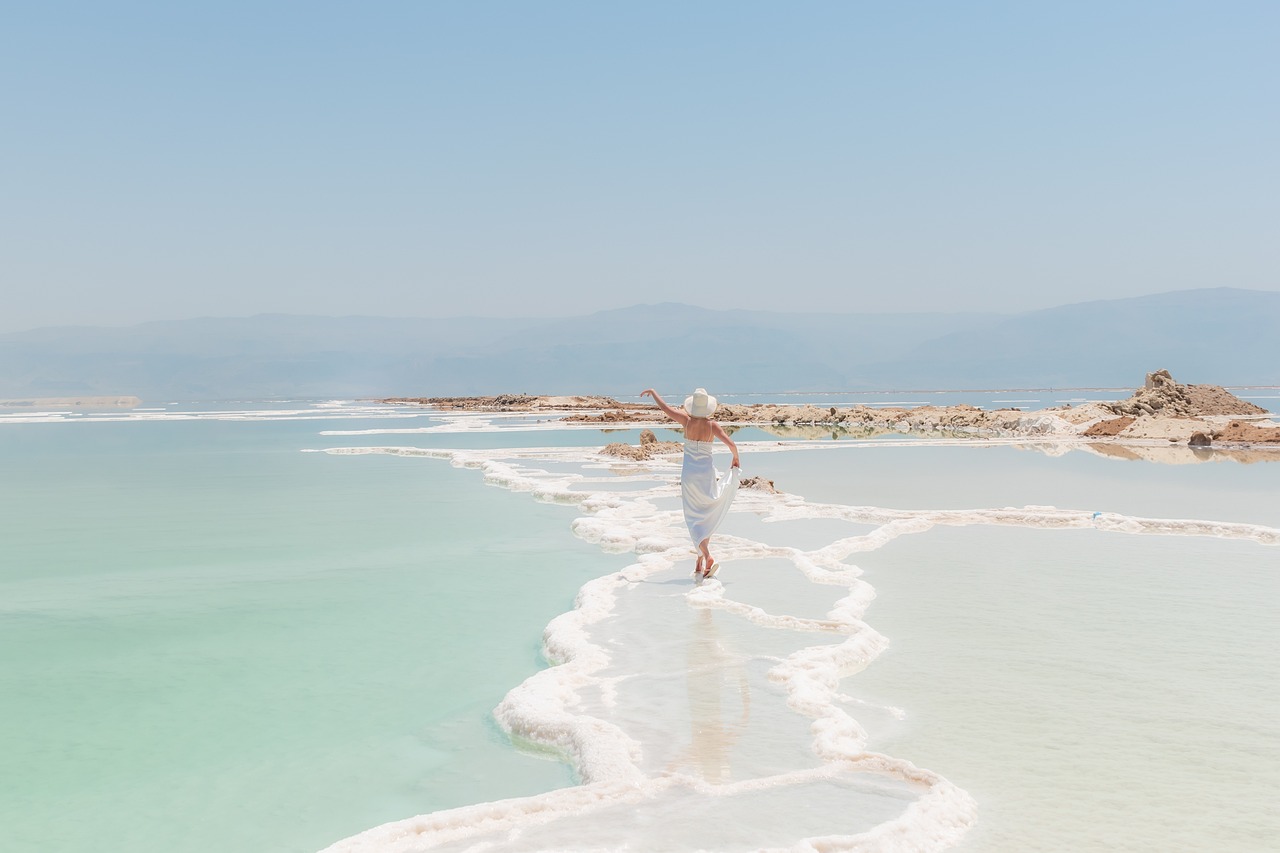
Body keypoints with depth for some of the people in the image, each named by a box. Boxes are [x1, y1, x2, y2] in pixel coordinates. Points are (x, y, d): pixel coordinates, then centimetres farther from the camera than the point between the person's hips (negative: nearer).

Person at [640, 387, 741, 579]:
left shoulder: (687, 420, -7)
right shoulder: (712, 425, -8)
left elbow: (664, 407, -1)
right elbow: (731, 444, -14)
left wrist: (652, 392, 17)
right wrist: (736, 459, 8)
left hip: (689, 475, 0)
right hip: (707, 474, 0)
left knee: (695, 519, 2)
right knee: (707, 518, 13)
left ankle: (708, 557, -21)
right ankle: (700, 565, 12)